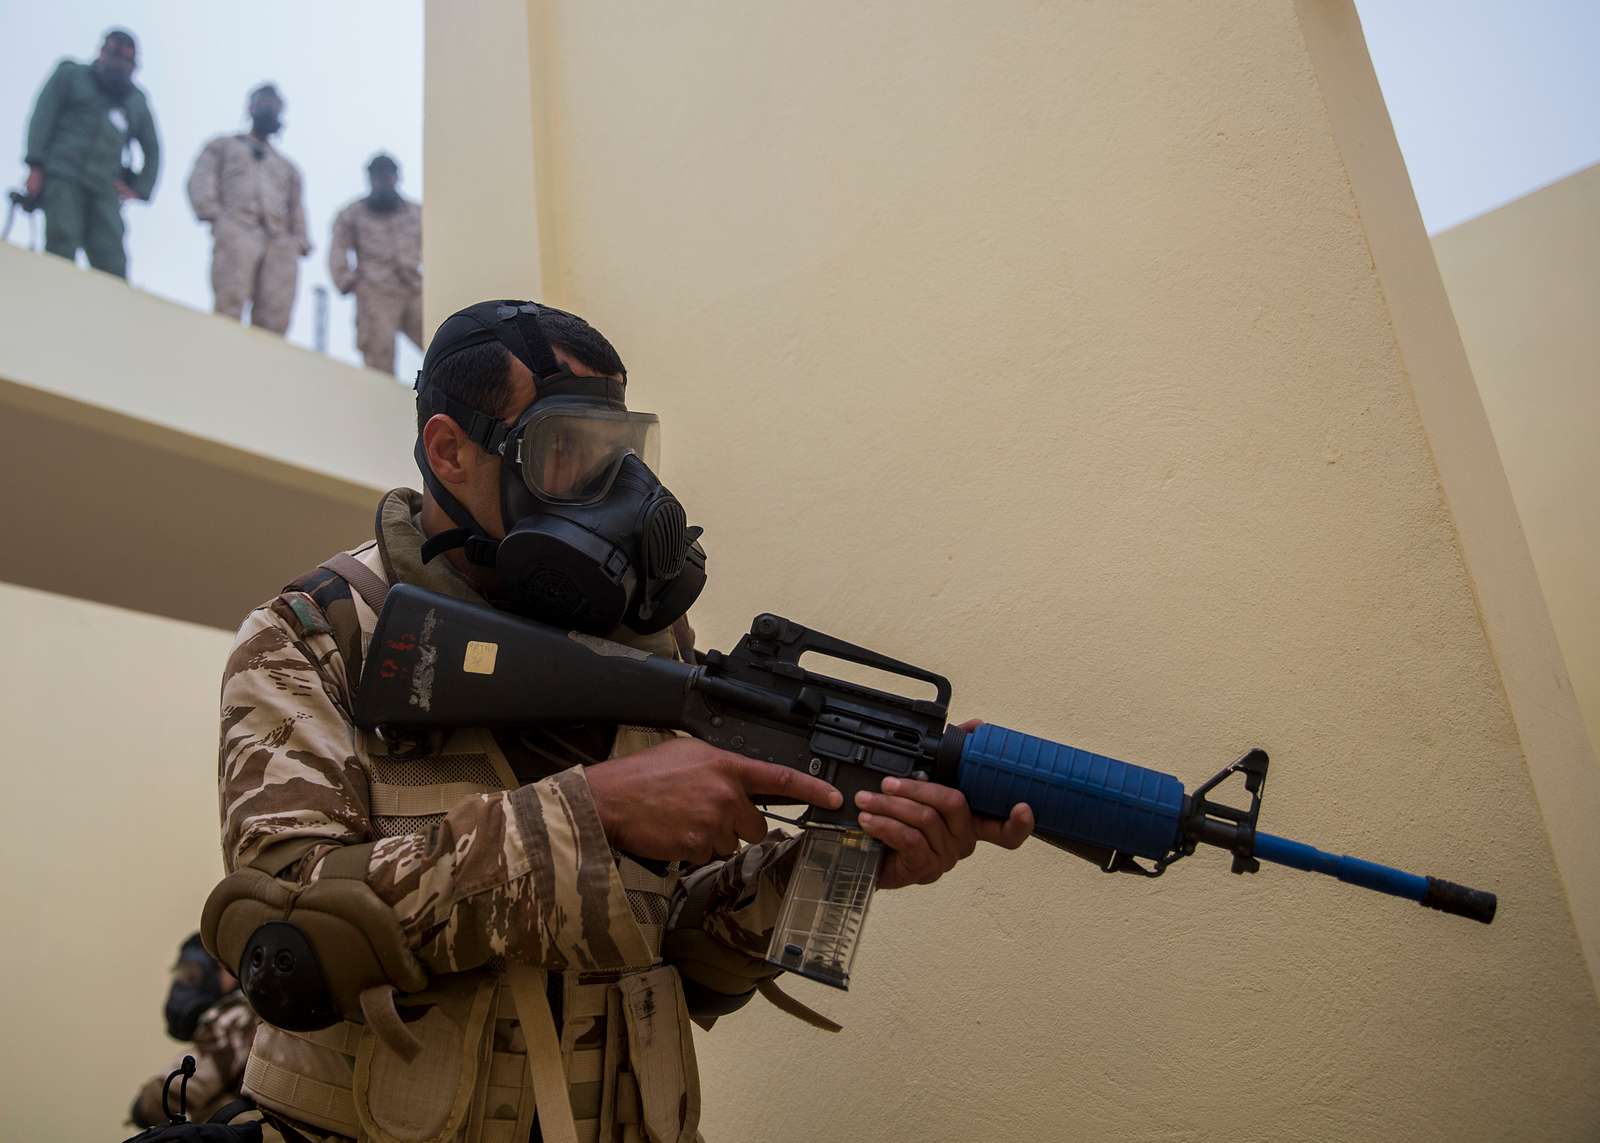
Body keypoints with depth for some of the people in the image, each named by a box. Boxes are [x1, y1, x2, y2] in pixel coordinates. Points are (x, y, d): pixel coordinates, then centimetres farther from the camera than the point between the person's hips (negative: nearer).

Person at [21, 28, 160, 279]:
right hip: (63, 176, -2)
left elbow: (152, 150, 28)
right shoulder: (70, 75, 17)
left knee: (112, 262, -13)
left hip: (105, 190, 2)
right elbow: (43, 117, 8)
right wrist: (36, 167, -6)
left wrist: (138, 189, 12)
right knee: (62, 248, -20)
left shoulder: (136, 101, 24)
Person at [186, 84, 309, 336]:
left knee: (274, 320, -16)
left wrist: (299, 242, 6)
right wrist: (212, 212, -8)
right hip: (237, 231, -3)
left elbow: (297, 211, 24)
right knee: (229, 308, -23)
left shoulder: (287, 166, 36)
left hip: (280, 242, 3)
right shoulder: (223, 147, 27)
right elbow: (201, 181, 11)